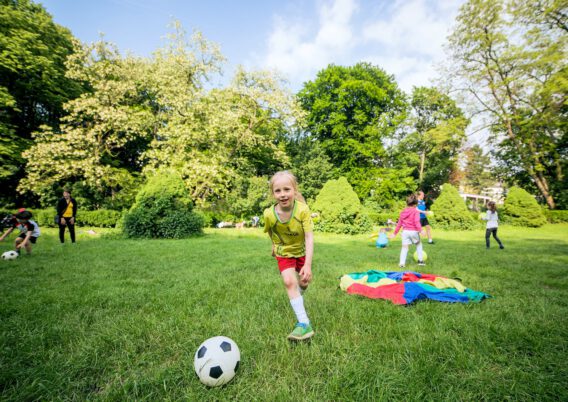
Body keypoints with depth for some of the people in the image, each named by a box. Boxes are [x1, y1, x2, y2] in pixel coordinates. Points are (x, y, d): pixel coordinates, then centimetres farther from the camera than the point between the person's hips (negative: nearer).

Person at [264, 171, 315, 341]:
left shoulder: (303, 210, -32)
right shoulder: (269, 214, -27)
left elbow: (309, 238, -33)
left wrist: (308, 265, -38)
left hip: (301, 251, 1)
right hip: (283, 253, 0)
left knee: (304, 282, 13)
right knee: (289, 281, -19)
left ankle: (297, 298, 50)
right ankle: (304, 323, -12)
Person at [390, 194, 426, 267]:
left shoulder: (402, 212, 10)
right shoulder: (416, 211, -4)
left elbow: (399, 223, 13)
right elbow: (417, 222, -18)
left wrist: (395, 233, 17)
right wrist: (420, 230, -22)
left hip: (405, 231, 3)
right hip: (413, 231, -3)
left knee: (404, 247, 2)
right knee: (419, 244, 22)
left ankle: (402, 263, -8)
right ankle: (420, 260, 24)